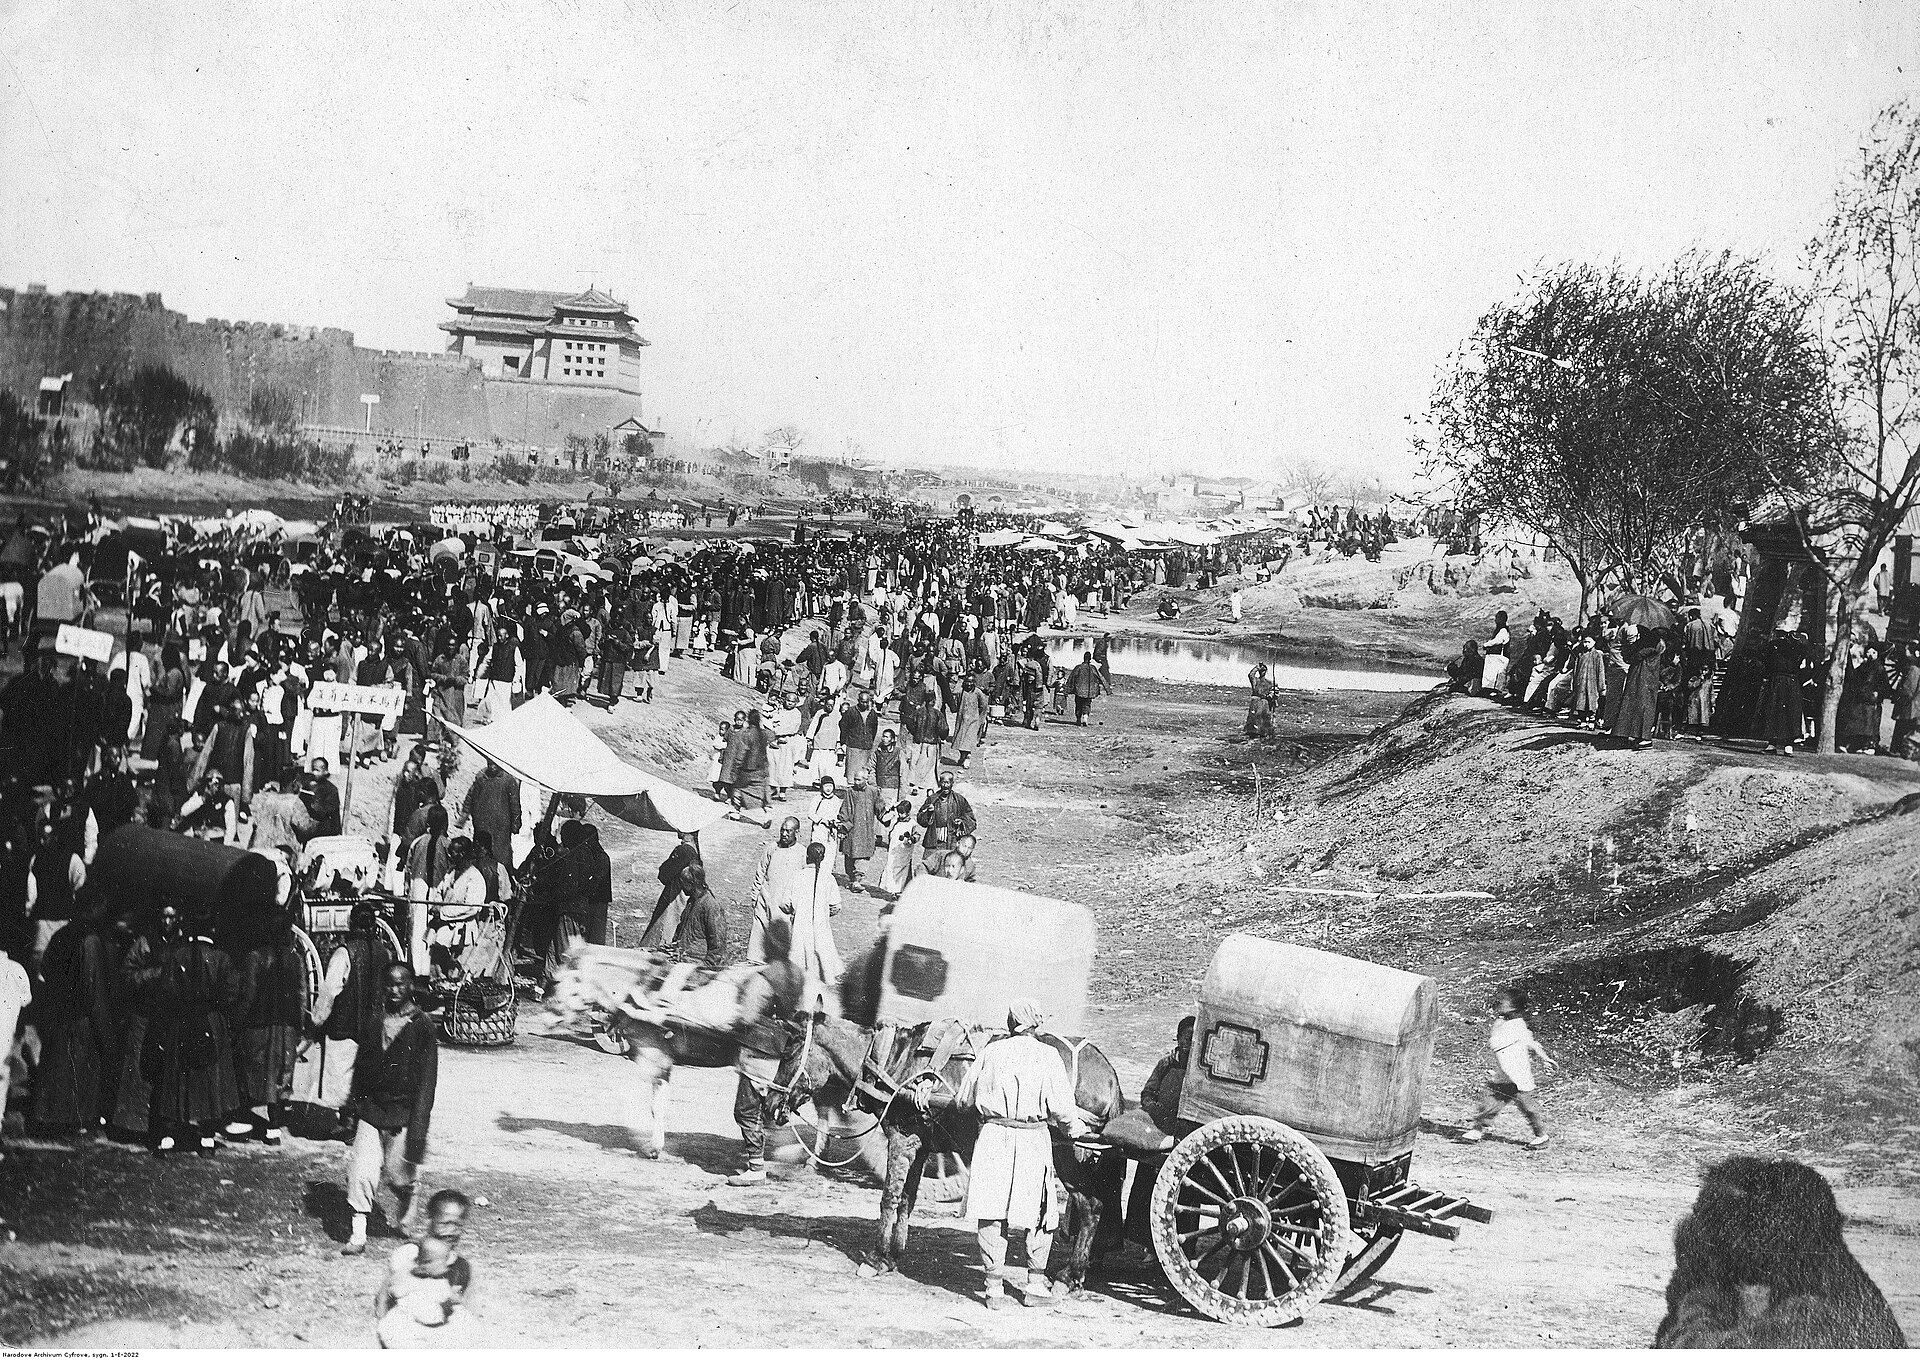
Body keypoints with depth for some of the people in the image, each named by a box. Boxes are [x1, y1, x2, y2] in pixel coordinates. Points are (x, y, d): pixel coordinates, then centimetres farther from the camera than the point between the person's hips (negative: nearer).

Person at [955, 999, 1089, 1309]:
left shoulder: (991, 1052, 5)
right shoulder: (1047, 1057, -2)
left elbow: (963, 1100, 12)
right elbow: (1061, 1108, -6)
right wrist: (1077, 1129, 13)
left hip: (993, 1136, 2)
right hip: (1033, 1142, -2)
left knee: (992, 1213, 5)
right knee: (1040, 1214, 12)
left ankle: (994, 1287, 4)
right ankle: (1035, 1285, 15)